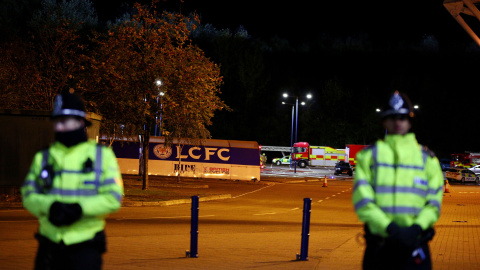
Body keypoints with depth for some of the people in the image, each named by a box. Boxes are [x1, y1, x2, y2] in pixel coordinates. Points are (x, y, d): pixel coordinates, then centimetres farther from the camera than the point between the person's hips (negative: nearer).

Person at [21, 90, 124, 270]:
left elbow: (113, 197, -4)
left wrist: (80, 208, -19)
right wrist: (50, 206, -20)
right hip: (49, 244, 3)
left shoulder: (102, 155, 4)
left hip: (85, 245, -3)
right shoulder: (43, 158, 12)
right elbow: (29, 196, 2)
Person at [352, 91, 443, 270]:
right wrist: (389, 227, -14)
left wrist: (417, 228, -12)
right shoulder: (369, 155, 8)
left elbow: (434, 201, 6)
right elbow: (362, 200, -2)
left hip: (414, 241, 0)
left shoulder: (427, 158, 11)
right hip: (378, 246, 0)